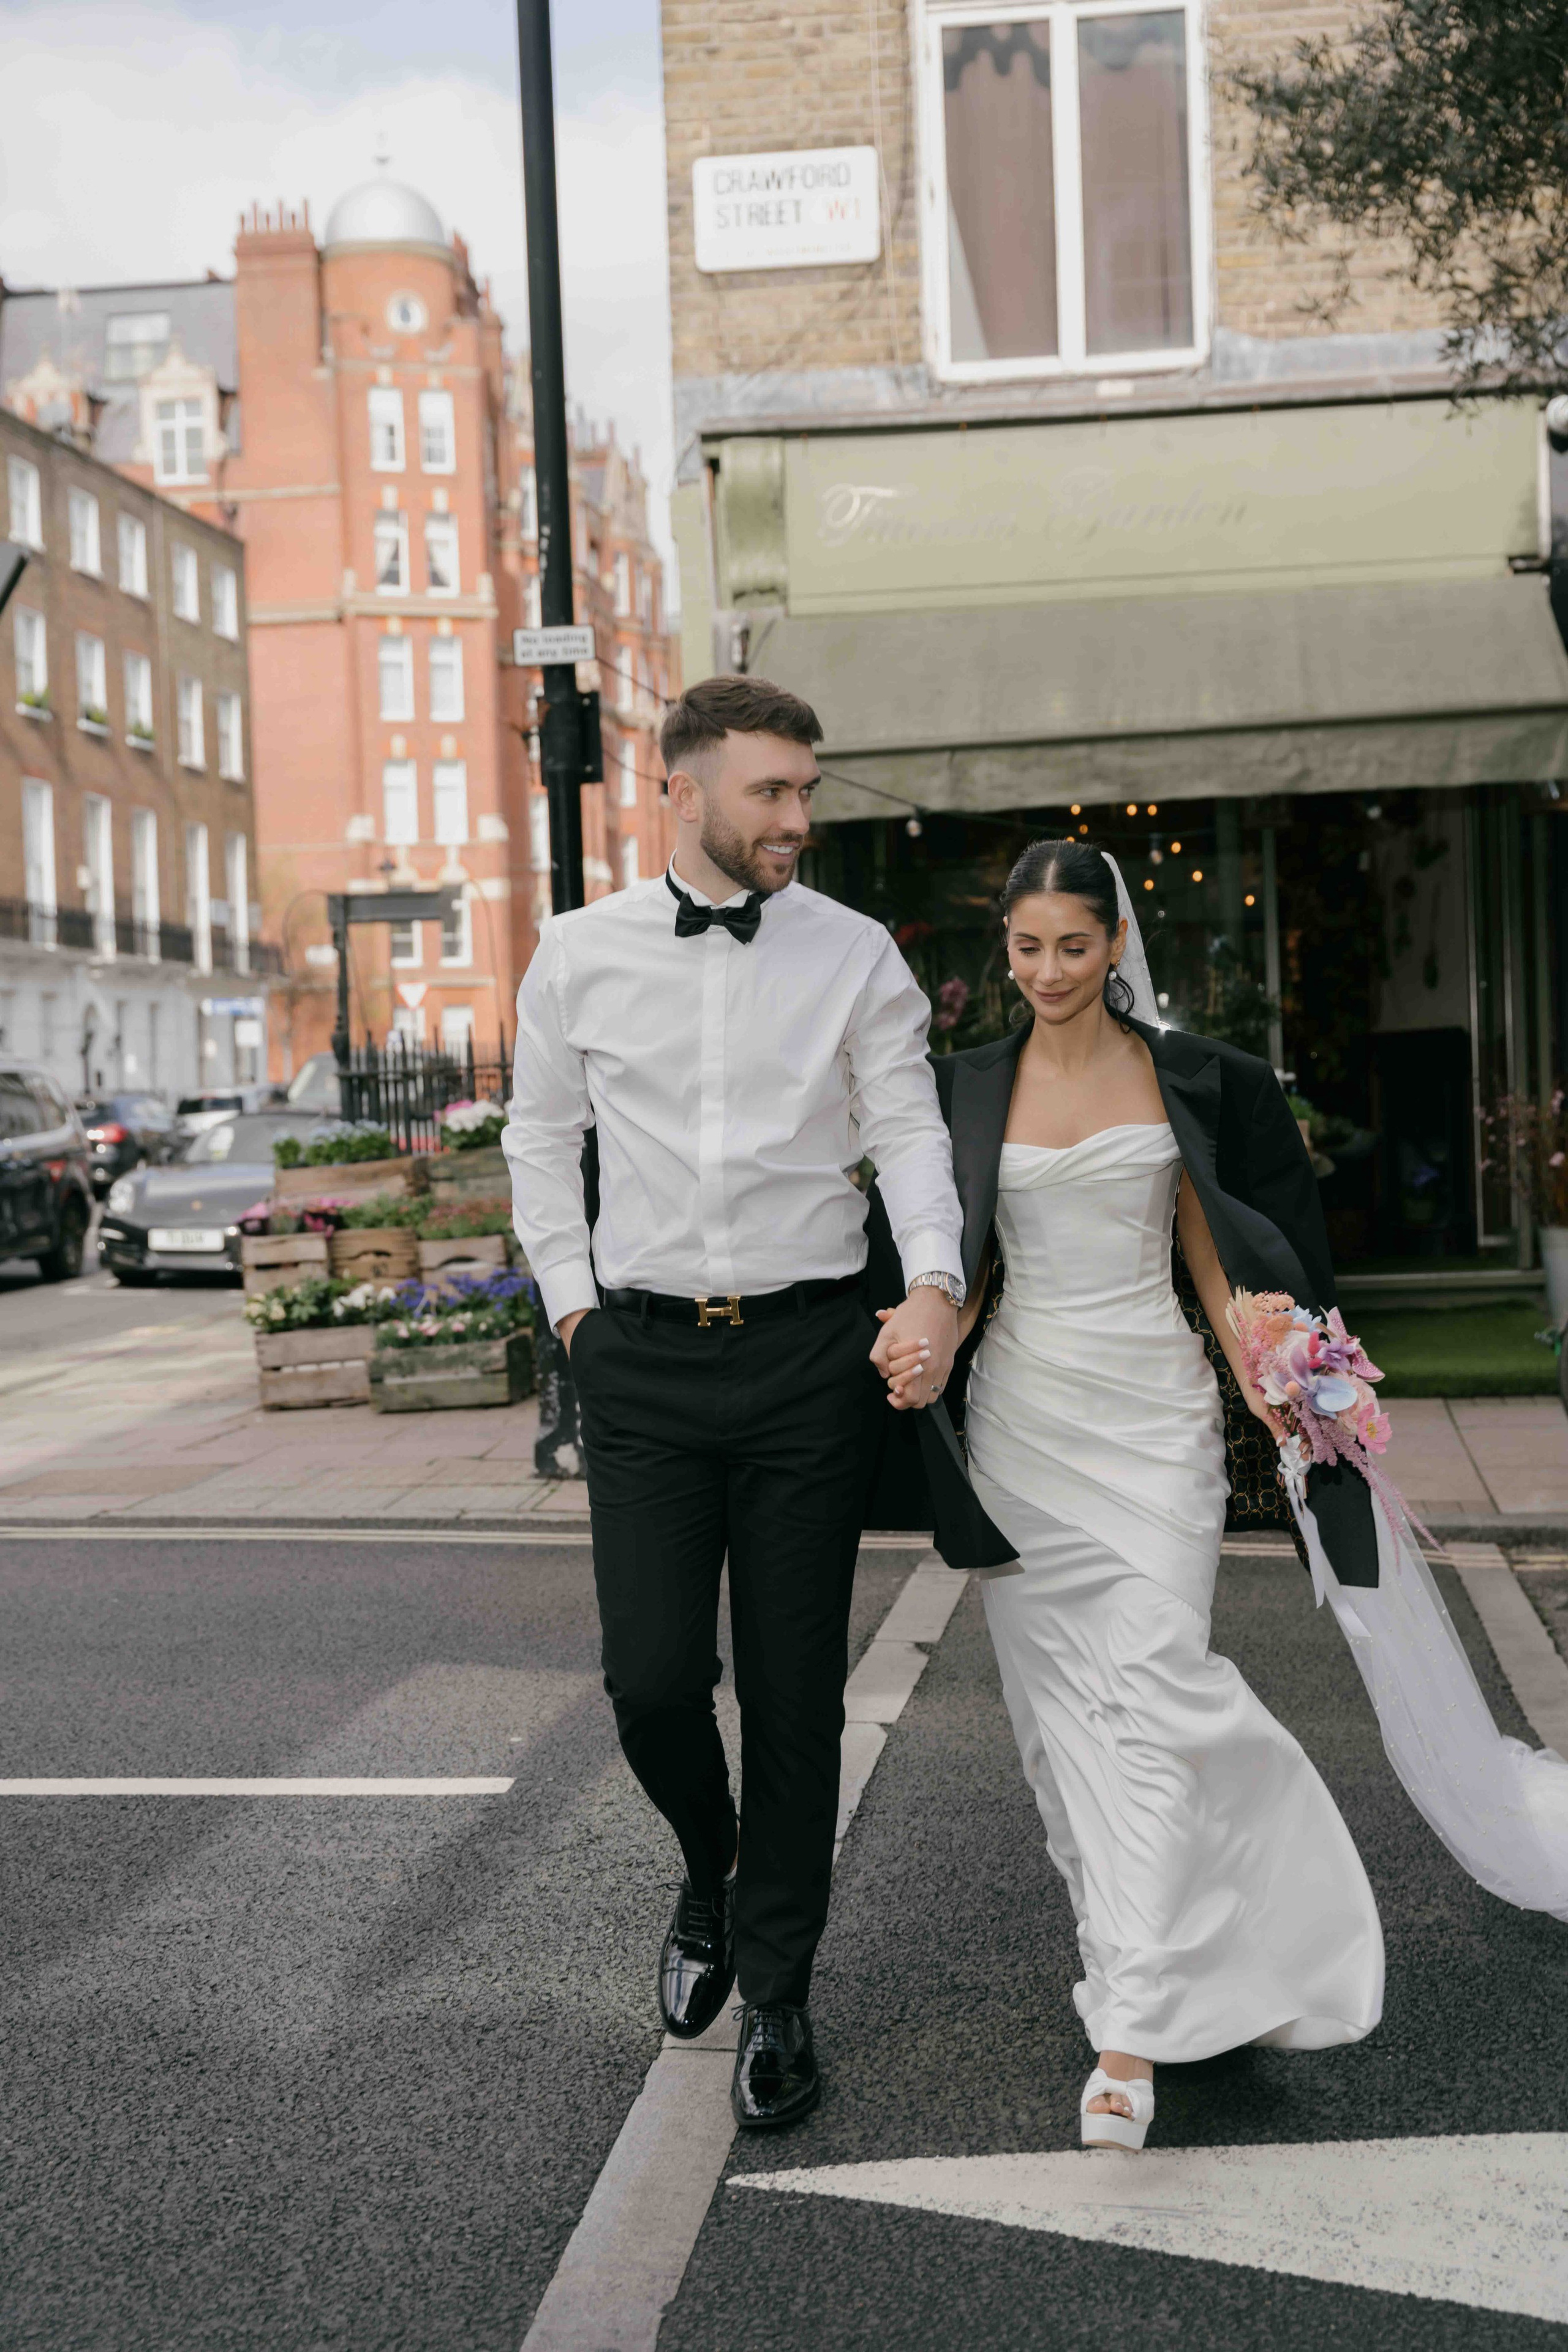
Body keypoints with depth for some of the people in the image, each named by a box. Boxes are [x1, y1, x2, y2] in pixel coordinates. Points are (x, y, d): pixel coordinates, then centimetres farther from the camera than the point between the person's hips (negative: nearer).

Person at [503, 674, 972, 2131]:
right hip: (642, 1364, 1)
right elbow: (541, 1137, 15)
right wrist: (570, 1302, 7)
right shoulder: (582, 955, 6)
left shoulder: (855, 957, 3)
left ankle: (775, 1992, 21)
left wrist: (935, 1287, -17)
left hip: (812, 1355, 0)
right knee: (651, 1677, -4)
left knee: (796, 1691, 4)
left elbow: (910, 1129, -1)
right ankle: (712, 1870, 31)